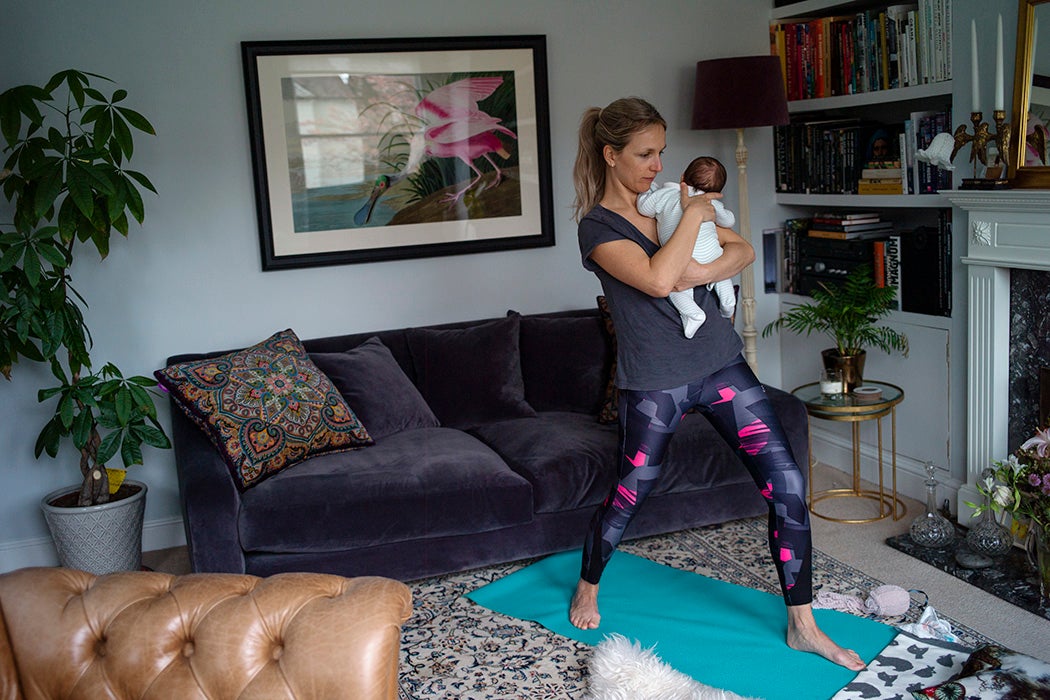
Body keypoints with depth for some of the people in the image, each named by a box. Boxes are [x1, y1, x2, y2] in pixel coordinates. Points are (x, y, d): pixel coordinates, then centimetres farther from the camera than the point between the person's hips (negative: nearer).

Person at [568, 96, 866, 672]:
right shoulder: (597, 225, -11)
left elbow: (744, 249, 8)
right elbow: (658, 280, -27)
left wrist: (705, 271, -12)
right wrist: (694, 214, -17)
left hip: (720, 362, 6)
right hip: (655, 381, -5)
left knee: (787, 488, -1)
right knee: (628, 495, 11)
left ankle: (803, 627, 12)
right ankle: (587, 589, 41)